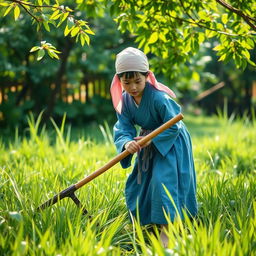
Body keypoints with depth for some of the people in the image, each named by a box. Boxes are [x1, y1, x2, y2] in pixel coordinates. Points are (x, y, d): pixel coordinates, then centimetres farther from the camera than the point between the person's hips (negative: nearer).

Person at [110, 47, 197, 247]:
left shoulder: (159, 98, -30)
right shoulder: (125, 101, -10)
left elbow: (173, 127, -25)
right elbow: (123, 128, -15)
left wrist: (151, 139, -32)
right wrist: (127, 142, -37)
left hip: (171, 143, -7)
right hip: (150, 143, 8)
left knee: (163, 180, -21)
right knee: (137, 184, 13)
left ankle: (166, 229, -14)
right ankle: (144, 221, 36)